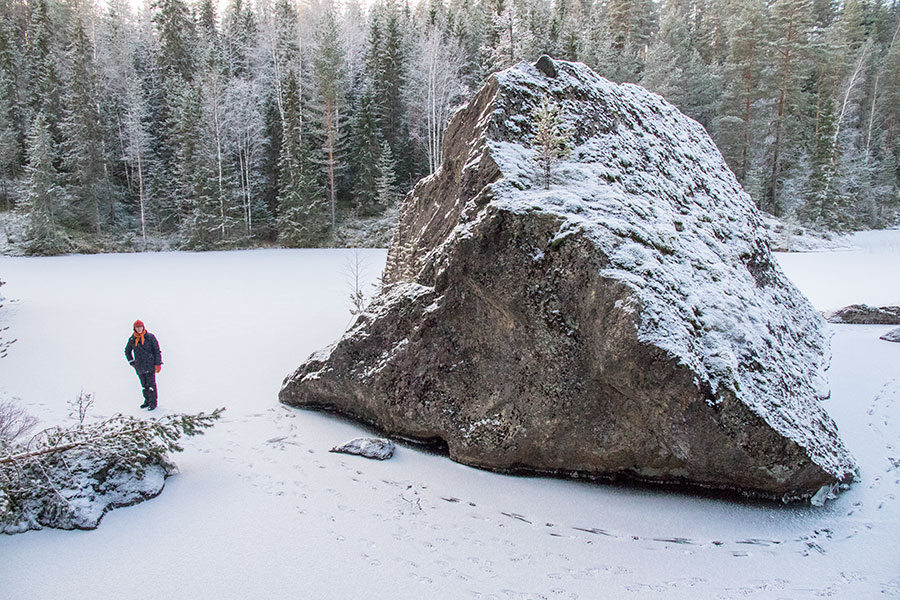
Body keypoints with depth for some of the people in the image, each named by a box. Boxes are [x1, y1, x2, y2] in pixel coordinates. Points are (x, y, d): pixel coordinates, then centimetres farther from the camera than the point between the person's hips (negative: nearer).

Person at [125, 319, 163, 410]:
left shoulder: (150, 337, -3)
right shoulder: (132, 340, 7)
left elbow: (157, 351, -1)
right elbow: (127, 351, 24)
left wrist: (158, 364, -7)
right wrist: (132, 362, 15)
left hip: (150, 365, -4)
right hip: (139, 367, 4)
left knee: (151, 384, -4)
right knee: (144, 385, 12)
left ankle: (153, 403, 2)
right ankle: (147, 401, 23)